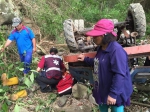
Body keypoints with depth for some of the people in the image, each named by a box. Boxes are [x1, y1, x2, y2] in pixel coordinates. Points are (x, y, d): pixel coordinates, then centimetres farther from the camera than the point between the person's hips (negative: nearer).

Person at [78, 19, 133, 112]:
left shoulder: (116, 50, -27)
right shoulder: (102, 48, 5)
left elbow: (119, 75, -30)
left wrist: (113, 94, -29)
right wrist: (85, 59, 19)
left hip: (115, 93, -9)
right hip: (103, 91, 9)